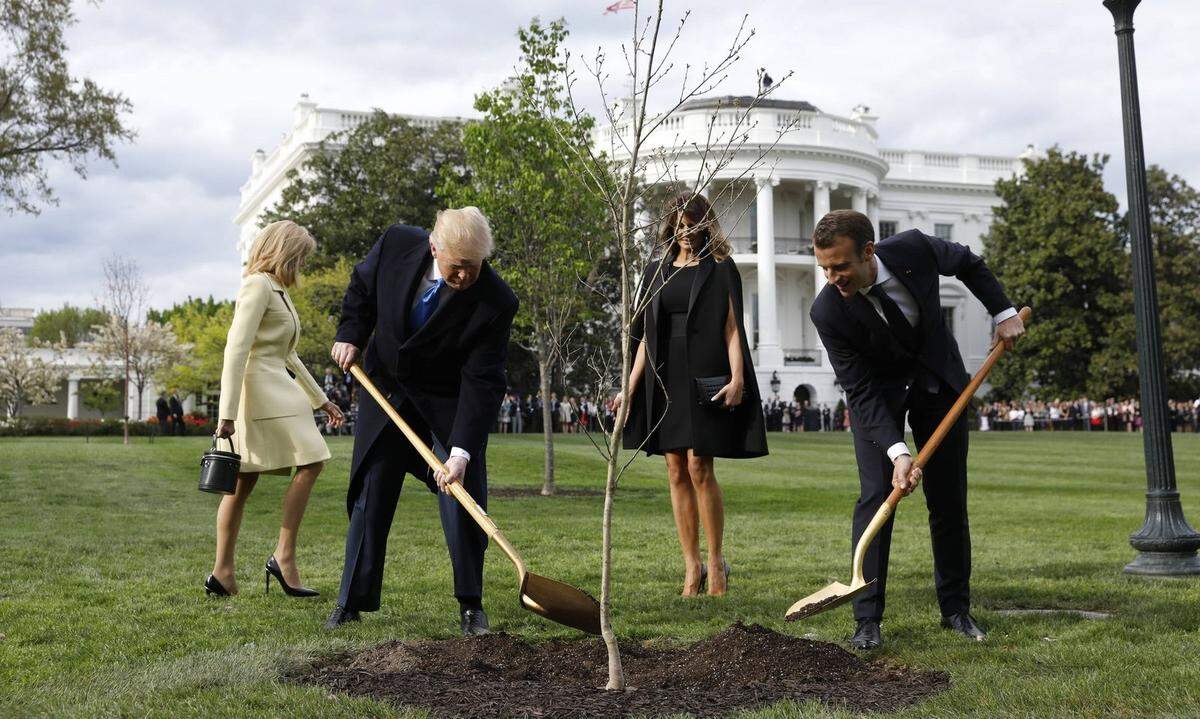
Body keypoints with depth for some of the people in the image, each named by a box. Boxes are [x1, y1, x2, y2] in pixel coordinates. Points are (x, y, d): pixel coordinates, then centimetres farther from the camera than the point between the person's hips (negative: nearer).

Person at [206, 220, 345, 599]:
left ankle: (222, 573, 10)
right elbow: (235, 350, -16)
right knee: (311, 462, -12)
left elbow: (287, 355, 28)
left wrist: (320, 400, 28)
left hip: (278, 388, 10)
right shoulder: (258, 285, -9)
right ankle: (284, 556, -11)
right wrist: (227, 413, -21)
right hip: (262, 387, -10)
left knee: (243, 482, 8)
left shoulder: (277, 290, 21)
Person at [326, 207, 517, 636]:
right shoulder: (396, 244, -20)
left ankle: (470, 605, 8)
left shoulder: (496, 303, -27)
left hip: (451, 403, -2)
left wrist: (461, 451, -34)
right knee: (370, 496, 6)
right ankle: (352, 601, 17)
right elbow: (362, 285, 4)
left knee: (463, 499, -7)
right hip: (386, 389, 3)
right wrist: (350, 335, -7)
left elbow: (482, 382, -27)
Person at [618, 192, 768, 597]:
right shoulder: (656, 272, 16)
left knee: (699, 467, -11)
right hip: (665, 379, 5)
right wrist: (631, 386, 8)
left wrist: (737, 377, -17)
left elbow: (732, 328, -3)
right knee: (676, 472, 3)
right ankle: (692, 566, 9)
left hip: (703, 378, -5)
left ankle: (716, 562, 2)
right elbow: (646, 336, 16)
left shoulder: (720, 269, 4)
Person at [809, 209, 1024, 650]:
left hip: (938, 376, 2)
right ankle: (867, 620, -8)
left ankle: (956, 608, 16)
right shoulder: (828, 312, -29)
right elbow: (861, 391, -25)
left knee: (949, 499, 4)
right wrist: (897, 451, -34)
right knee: (875, 495, -14)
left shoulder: (913, 249, -26)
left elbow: (968, 264, -1)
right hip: (876, 391, -2)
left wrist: (1003, 312, -1)